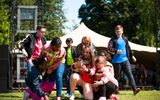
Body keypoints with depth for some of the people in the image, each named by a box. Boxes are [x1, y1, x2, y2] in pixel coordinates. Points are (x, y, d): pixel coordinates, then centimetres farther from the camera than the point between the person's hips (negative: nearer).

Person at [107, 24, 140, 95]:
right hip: (116, 61, -4)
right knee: (116, 76, 4)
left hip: (125, 60, 4)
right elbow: (109, 48, -13)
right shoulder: (113, 40, -1)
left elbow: (128, 48, 24)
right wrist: (116, 51, -26)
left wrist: (132, 56, 24)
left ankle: (134, 89, -14)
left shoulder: (125, 39, 14)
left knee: (129, 74, -7)